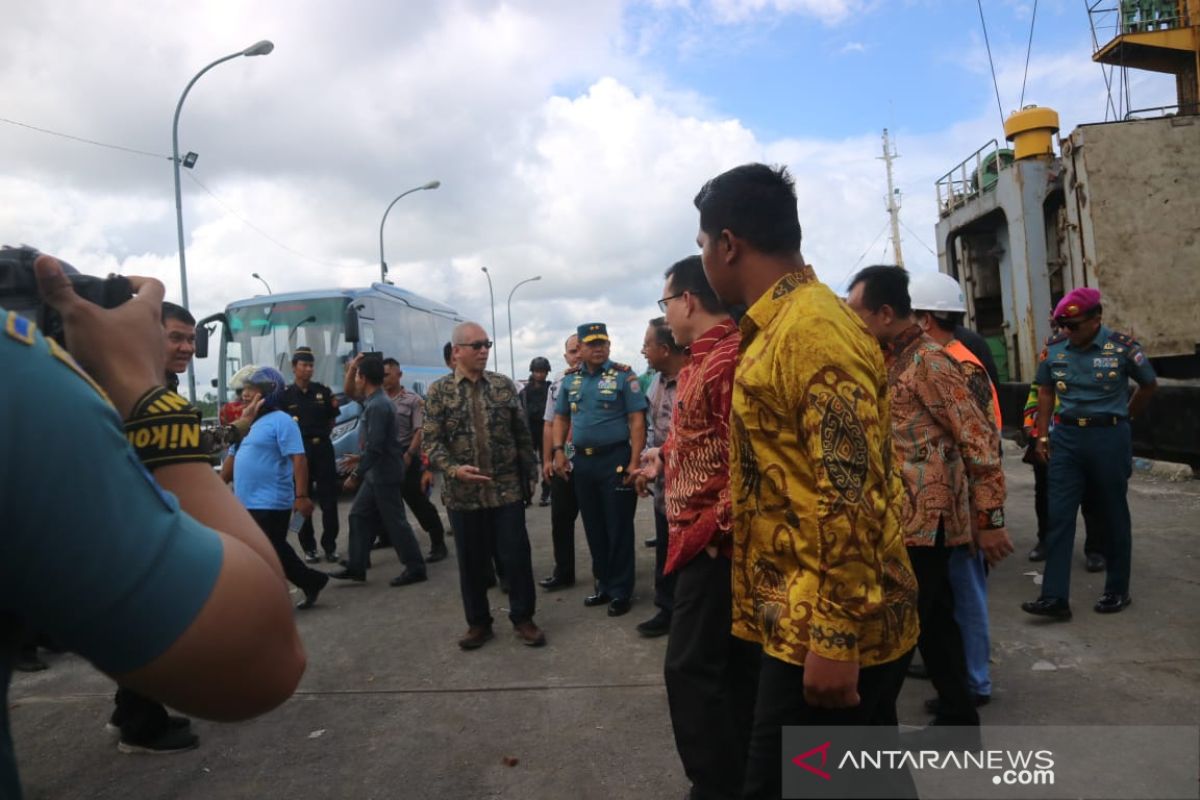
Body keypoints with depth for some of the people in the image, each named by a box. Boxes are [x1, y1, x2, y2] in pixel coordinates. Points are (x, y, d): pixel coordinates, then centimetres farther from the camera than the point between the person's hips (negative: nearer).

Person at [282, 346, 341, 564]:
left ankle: (330, 545, 10)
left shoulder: (323, 391, 5)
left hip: (323, 448, 1)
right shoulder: (285, 395, -1)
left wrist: (321, 434, 3)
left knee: (329, 499, 2)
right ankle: (308, 547, 15)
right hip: (299, 451, -1)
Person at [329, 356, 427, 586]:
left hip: (384, 473, -10)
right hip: (377, 472, 10)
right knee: (359, 515, 12)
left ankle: (415, 568, 5)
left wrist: (356, 475, -20)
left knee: (394, 521, -3)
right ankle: (356, 567, 18)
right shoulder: (376, 401, 10)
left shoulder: (377, 406, -20)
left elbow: (374, 446, -24)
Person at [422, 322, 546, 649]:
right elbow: (430, 441, -5)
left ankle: (522, 619, 21)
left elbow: (522, 433, 7)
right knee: (472, 562, 10)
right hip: (463, 494, -1)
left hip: (507, 490, 1)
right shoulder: (438, 391, -1)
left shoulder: (504, 385, 5)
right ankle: (478, 622, 27)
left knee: (517, 556, 4)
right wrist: (454, 469, -21)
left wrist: (528, 473, 4)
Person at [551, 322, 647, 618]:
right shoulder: (570, 379, 9)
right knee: (594, 527, 13)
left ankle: (621, 591, 13)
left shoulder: (623, 376, -7)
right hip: (582, 461, 5)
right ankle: (604, 585, 27)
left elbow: (637, 421, -10)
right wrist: (559, 451, 3)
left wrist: (635, 462, -17)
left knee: (618, 528, 2)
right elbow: (561, 417, 16)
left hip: (615, 460, -5)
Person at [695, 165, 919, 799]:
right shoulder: (782, 326, 12)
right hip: (811, 622, 10)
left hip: (821, 632, -10)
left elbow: (850, 496, -24)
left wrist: (834, 638, -21)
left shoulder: (812, 329, -20)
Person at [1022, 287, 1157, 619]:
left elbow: (1149, 384, 8)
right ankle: (1055, 597, 2)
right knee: (1059, 517, -1)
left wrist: (1121, 418, 11)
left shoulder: (1122, 347, -8)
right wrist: (1042, 435, 4)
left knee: (1113, 515, 10)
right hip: (1066, 437, 3)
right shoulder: (1054, 348, 1)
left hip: (1109, 438, -2)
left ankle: (1117, 590, 26)